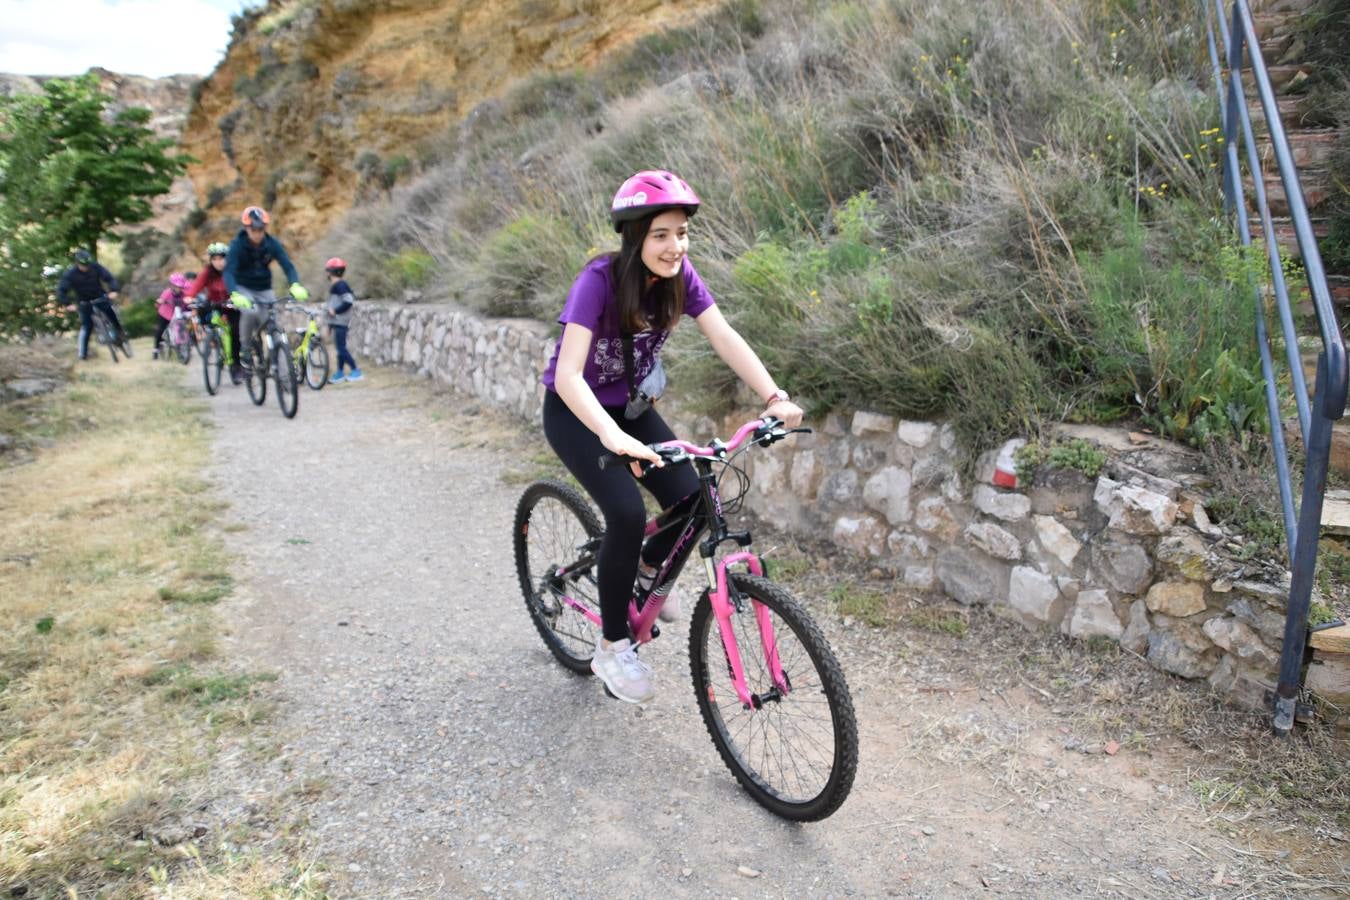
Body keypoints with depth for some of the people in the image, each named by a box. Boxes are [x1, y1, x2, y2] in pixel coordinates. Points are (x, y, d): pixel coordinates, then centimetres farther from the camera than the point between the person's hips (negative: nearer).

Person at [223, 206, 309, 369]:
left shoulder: (272, 244, -12)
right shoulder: (237, 245, -20)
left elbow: (287, 265, -20)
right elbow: (228, 272, -29)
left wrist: (296, 286, -42)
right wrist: (235, 295, -48)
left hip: (264, 289, 3)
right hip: (243, 289, -3)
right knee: (250, 312, -31)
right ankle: (245, 348, -11)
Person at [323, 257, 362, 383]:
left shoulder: (339, 285, -15)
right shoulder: (341, 284, 14)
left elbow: (348, 301, -25)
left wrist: (335, 311, -16)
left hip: (339, 322, -10)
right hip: (337, 322, 10)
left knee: (341, 348, -10)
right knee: (340, 347, 12)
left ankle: (356, 371, -8)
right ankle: (339, 374, 17)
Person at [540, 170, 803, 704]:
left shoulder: (679, 276, -12)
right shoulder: (599, 280, -28)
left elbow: (725, 339, -20)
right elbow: (568, 374, -38)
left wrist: (774, 397, -35)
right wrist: (612, 435, -54)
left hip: (630, 406, 5)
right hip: (574, 412, -5)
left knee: (691, 500, -13)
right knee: (627, 514, -22)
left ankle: (649, 570, 22)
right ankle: (612, 649, -2)